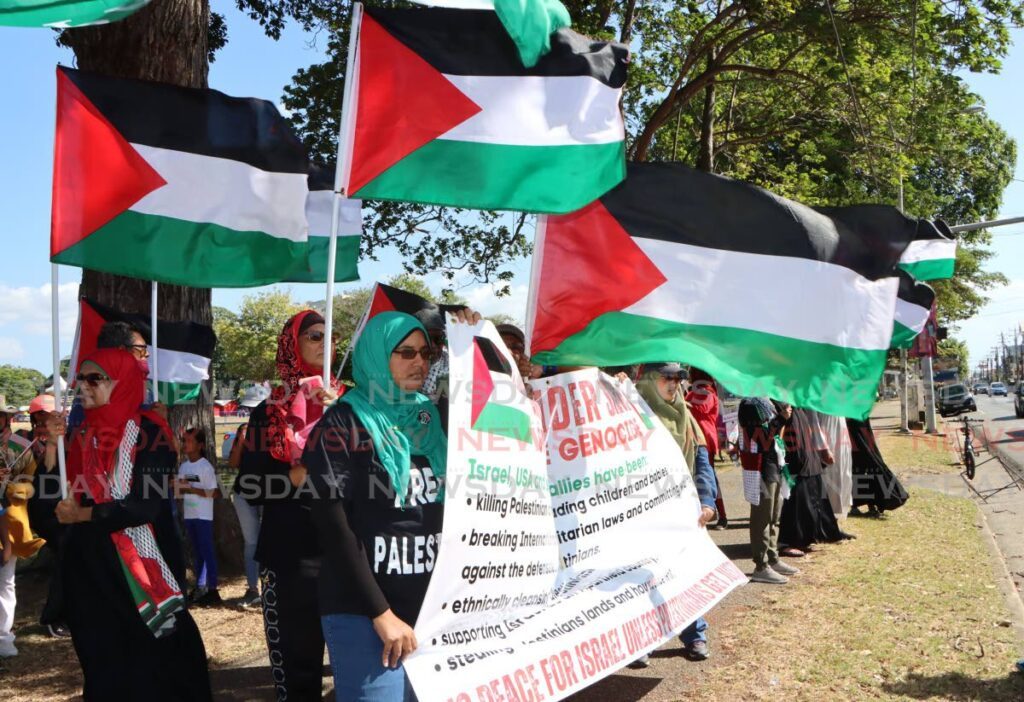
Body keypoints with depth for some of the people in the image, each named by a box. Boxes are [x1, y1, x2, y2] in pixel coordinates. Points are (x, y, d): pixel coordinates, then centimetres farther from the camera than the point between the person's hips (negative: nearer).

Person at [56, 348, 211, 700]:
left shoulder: (147, 432, -7)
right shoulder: (80, 435, 10)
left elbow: (147, 505, -15)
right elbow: (58, 499, 4)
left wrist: (84, 514, -13)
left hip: (130, 564, -5)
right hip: (83, 563, 5)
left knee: (145, 661, 1)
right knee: (101, 662, 13)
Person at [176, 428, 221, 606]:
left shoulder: (206, 467, -11)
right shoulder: (183, 466, 9)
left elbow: (216, 492, -14)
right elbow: (180, 488, 16)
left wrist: (193, 490, -20)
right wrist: (179, 487, -6)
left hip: (204, 515, -7)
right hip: (189, 514, 7)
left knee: (207, 551, -5)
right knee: (196, 551, 14)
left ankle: (212, 590, -2)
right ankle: (200, 588, 21)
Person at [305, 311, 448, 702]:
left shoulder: (431, 420, 11)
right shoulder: (345, 423, -5)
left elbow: (446, 514, 13)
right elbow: (333, 526, -11)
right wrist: (381, 613, -14)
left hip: (431, 609, 5)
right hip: (364, 613, -5)